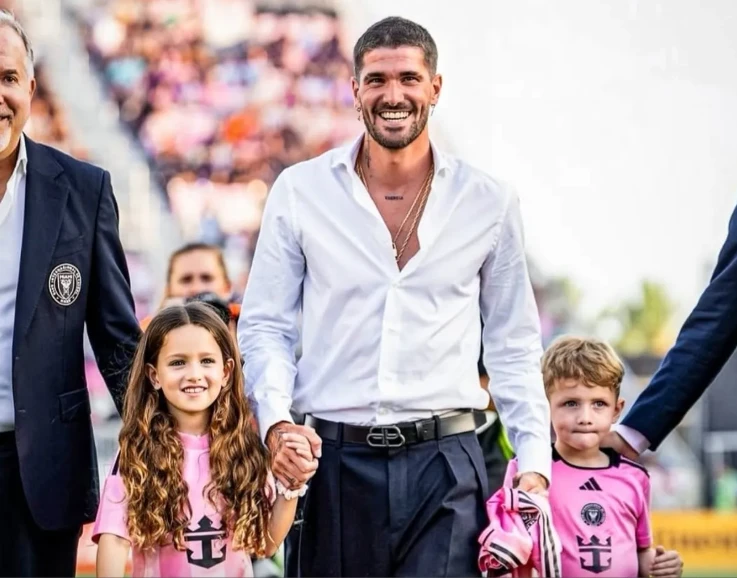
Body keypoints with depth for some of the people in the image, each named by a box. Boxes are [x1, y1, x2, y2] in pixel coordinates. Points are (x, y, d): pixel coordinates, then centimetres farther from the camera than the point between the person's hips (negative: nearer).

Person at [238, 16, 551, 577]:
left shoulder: (489, 202, 6)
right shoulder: (300, 191, 4)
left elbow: (514, 346, 11)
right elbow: (264, 327, 7)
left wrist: (534, 462, 3)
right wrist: (276, 423, -10)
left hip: (445, 466, 0)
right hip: (333, 462, 0)